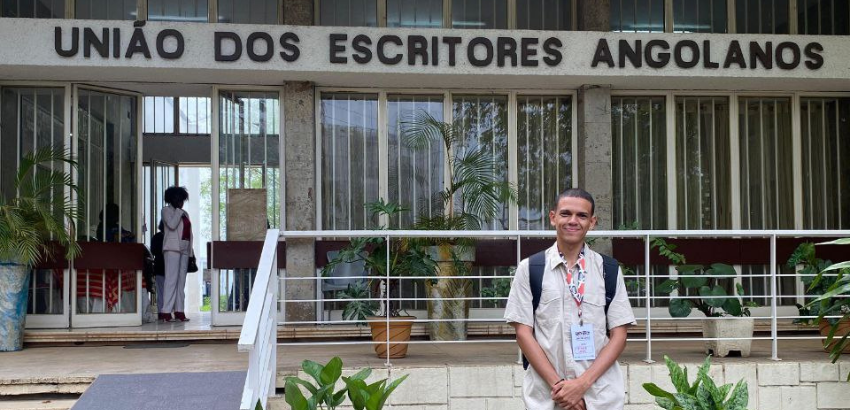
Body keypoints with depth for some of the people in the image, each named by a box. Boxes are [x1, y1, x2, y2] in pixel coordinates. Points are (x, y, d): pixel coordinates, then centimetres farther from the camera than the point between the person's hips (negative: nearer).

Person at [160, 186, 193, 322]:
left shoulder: (185, 214, 23)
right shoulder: (166, 210, 4)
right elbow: (172, 224, -13)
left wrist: (191, 251, 15)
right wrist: (178, 211, -5)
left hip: (184, 249, 7)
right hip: (172, 248, -7)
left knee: (181, 281, 3)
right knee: (171, 279, -12)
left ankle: (179, 311, 4)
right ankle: (166, 312, -15)